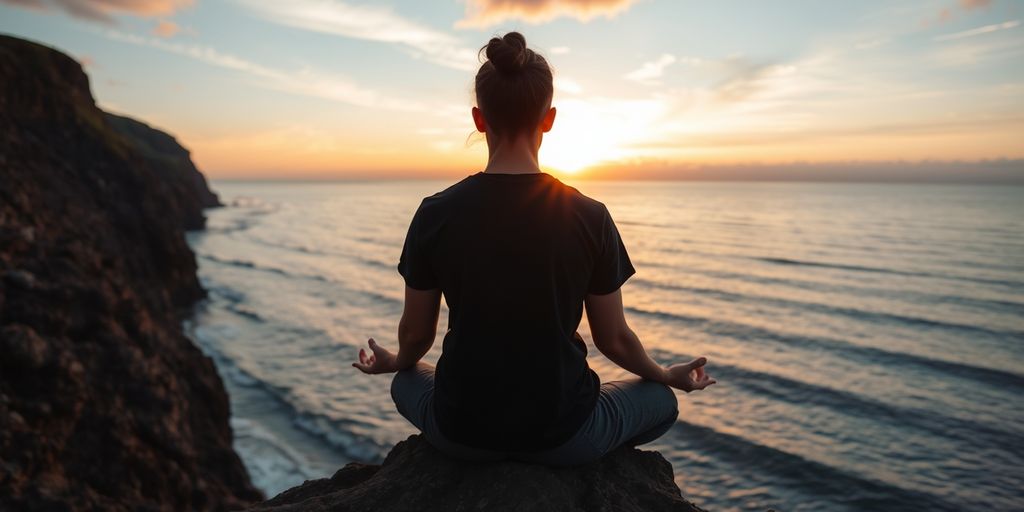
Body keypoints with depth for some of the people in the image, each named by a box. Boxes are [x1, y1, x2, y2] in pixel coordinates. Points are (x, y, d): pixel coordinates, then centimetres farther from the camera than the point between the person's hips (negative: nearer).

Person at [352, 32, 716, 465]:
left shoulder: (436, 213, -11)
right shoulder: (590, 217, -13)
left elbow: (415, 335, 0)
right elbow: (614, 340, -3)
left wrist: (394, 363, 25)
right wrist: (669, 375, 19)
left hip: (460, 433, 1)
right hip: (562, 436, 0)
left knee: (406, 382, 36)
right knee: (663, 402, 28)